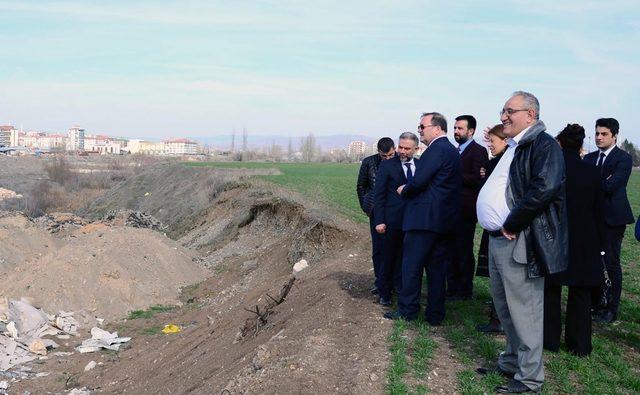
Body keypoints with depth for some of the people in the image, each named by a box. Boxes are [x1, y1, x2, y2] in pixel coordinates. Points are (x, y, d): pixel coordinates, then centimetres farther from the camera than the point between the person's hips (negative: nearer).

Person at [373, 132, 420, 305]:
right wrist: (379, 221, -8)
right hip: (393, 221, -2)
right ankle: (384, 293, 20)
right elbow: (378, 195, -3)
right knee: (389, 259, 7)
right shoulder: (387, 166, -2)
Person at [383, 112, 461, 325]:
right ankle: (435, 314, 17)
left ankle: (407, 311, 10)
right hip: (447, 219, 9)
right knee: (437, 267, 12)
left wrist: (404, 190, 0)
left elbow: (418, 182, -21)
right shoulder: (452, 150, 15)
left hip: (425, 218, -9)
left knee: (412, 265, 2)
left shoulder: (436, 150, -15)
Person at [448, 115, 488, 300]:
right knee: (452, 250, 12)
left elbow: (477, 179, -18)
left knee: (464, 251, 0)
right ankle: (452, 288, 21)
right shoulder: (455, 151, 18)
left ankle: (465, 290, 10)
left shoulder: (478, 151, -8)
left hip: (466, 210, -8)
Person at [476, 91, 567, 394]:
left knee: (524, 313, -2)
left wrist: (511, 225, -19)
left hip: (520, 243, -10)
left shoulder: (543, 144, -11)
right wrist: (498, 228, 11)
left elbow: (544, 188, -25)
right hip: (498, 241, 10)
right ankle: (511, 363, 34)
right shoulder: (512, 148, 18)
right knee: (505, 309, 19)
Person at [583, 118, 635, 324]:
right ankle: (594, 305, 19)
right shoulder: (589, 158, 12)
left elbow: (610, 186, -20)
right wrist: (600, 184, -13)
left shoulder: (623, 159, -7)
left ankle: (612, 309, 10)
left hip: (612, 218, -5)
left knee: (611, 263, 0)